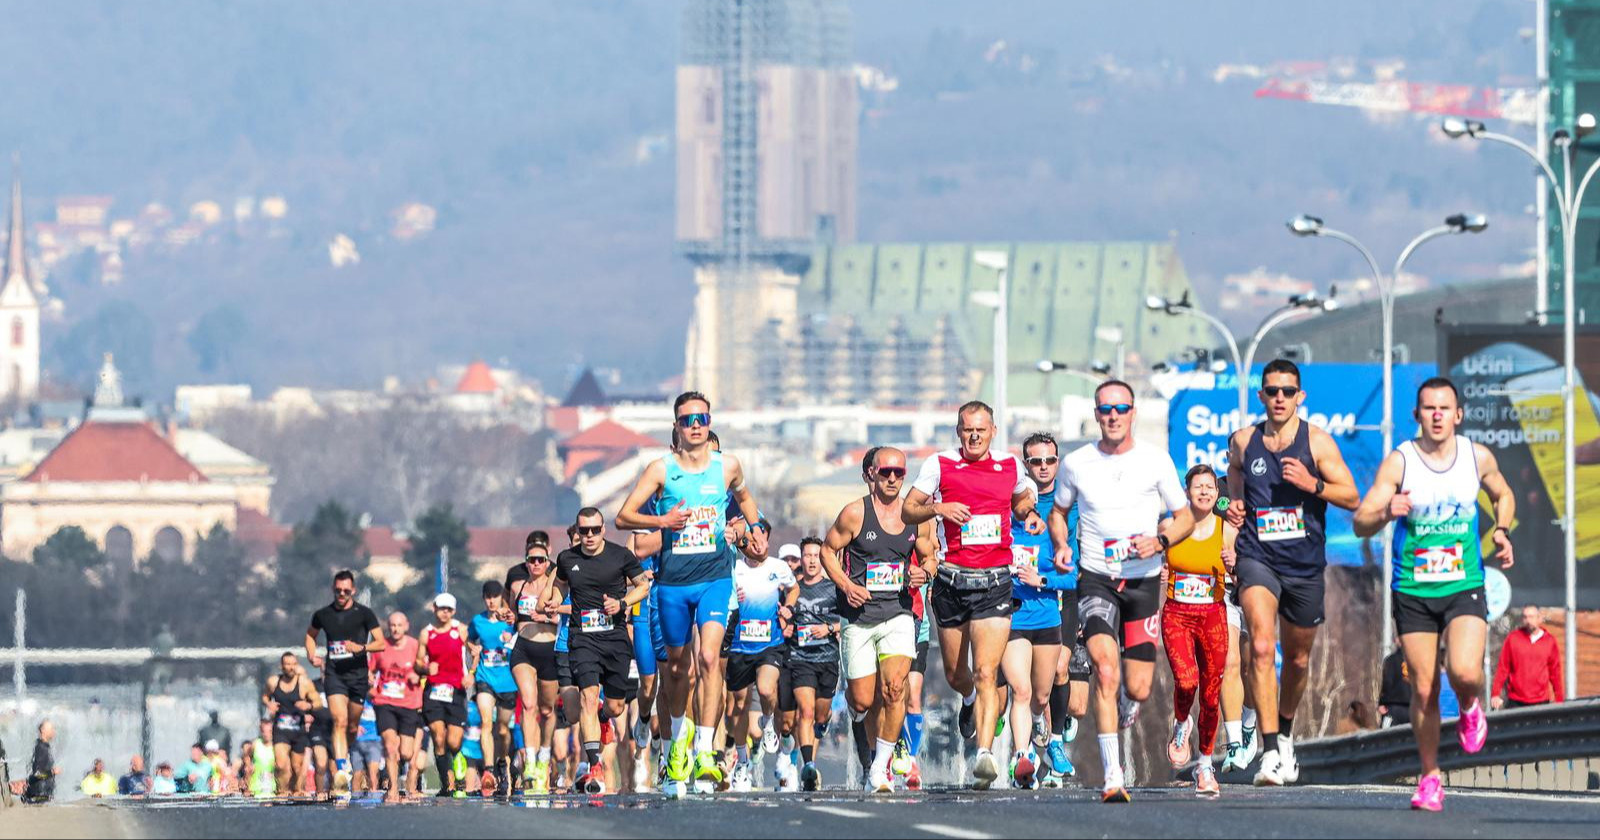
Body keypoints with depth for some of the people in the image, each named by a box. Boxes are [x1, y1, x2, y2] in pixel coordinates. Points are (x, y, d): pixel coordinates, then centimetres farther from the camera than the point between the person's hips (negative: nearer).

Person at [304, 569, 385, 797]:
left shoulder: (364, 614, 0)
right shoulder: (322, 615, 7)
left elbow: (381, 643, -3)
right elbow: (310, 635, 27)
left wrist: (361, 648, -21)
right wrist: (312, 656, 10)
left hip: (358, 674, 0)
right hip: (334, 674, 0)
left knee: (352, 726, 9)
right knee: (340, 720, -18)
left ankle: (345, 758, 38)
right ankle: (341, 771, -29)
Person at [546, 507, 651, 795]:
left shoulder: (621, 556, -2)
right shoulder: (567, 559, 4)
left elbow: (643, 585, 8)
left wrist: (622, 604, -9)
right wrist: (554, 600, 3)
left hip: (616, 636, 0)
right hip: (583, 638, 0)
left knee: (615, 708, 8)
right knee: (589, 695, -21)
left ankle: (599, 721, 48)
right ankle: (595, 767, -25)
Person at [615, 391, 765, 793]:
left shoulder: (728, 467, 5)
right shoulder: (661, 469, -1)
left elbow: (743, 497, 28)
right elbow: (623, 518, -2)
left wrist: (756, 527, 12)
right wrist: (663, 521, -17)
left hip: (715, 577, -1)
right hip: (673, 579, 1)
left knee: (709, 656, -18)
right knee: (677, 662, 13)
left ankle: (705, 752, -20)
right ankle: (678, 737, 38)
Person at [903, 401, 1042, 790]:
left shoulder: (1010, 466, 7)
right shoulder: (940, 465, 2)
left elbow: (1021, 499, 28)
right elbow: (907, 512, 2)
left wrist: (1030, 514, 6)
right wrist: (937, 508, -17)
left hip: (995, 581, -1)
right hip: (952, 579, 1)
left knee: (985, 673, -14)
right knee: (955, 674, 15)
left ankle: (984, 754, -22)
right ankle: (969, 701, 51)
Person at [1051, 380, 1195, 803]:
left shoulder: (1156, 460, -1)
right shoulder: (1076, 463, 0)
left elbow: (1185, 516, 7)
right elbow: (1058, 510, 18)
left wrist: (1160, 541, -13)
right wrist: (1061, 547, -2)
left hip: (1143, 580, 1)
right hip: (1096, 578, -1)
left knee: (1137, 689, 0)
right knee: (1106, 669, -22)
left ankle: (1122, 709, 41)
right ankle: (1112, 775, -22)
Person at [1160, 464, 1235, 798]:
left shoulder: (1227, 531, 0)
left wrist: (1233, 566, -20)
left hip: (1213, 617, 1)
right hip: (1176, 616, -1)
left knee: (1211, 694, 3)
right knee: (1186, 680, -23)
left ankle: (1205, 765, 21)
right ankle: (1181, 725, 11)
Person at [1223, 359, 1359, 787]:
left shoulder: (1317, 441, -2)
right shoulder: (1243, 442, 3)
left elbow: (1352, 498, -4)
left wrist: (1312, 484, -20)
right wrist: (1234, 505, 2)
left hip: (1305, 563, 1)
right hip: (1257, 559, -1)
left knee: (1297, 659, 16)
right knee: (1261, 648, -23)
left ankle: (1285, 733, 45)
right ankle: (1269, 752, -28)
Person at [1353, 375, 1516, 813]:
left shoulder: (1478, 457, 1)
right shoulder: (1398, 462, -6)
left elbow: (1503, 495, 22)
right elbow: (1360, 523, -10)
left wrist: (1502, 532, 4)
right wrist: (1387, 512, -31)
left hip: (1465, 586, 0)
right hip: (1412, 591, 0)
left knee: (1464, 672, -23)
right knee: (1424, 690, 2)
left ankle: (1471, 707, 13)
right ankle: (1430, 777, 19)